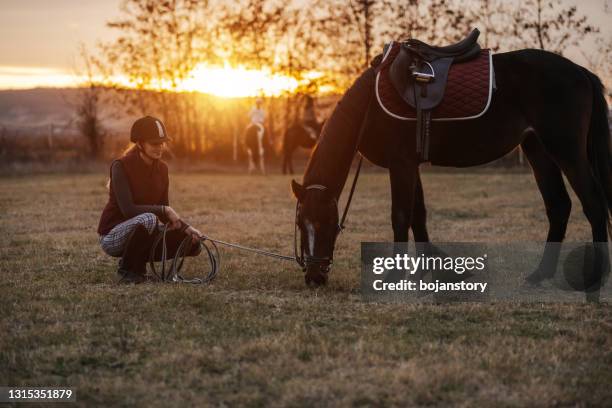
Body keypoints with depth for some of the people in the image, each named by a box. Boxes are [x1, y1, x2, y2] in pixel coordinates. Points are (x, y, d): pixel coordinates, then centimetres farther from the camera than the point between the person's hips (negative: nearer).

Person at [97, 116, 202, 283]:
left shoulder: (162, 168, 2)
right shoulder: (121, 166, -18)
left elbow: (165, 213, 8)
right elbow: (128, 209, -28)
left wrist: (185, 227, -9)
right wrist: (164, 210, -27)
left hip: (141, 234, 7)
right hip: (112, 235, -7)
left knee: (193, 243, -7)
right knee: (148, 219, -37)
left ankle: (138, 262, 8)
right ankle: (127, 270, -14)